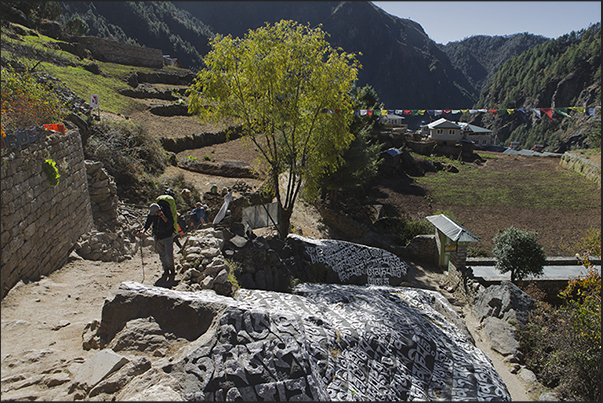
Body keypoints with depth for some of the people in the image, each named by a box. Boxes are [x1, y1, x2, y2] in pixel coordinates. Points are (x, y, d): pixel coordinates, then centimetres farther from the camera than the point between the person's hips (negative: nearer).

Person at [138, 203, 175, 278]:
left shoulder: (167, 213, -18)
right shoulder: (151, 215, -5)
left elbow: (170, 223, -28)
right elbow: (147, 224, -5)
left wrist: (162, 216, -35)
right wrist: (143, 230, -25)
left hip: (167, 237, -4)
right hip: (158, 238, 4)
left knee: (169, 255, -4)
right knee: (162, 255, 10)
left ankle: (172, 269, 19)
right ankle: (166, 271, 23)